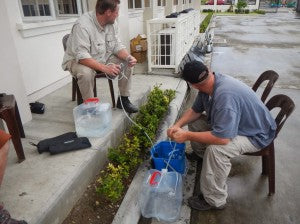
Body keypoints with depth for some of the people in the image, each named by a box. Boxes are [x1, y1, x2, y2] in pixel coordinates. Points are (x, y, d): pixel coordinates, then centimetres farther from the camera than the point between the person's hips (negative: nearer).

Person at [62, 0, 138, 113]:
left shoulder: (111, 23, -6)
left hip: (103, 58, 7)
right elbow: (81, 56, -35)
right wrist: (105, 68, -43)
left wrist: (128, 57, -21)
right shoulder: (83, 25, -29)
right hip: (78, 60, -6)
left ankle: (123, 99, 4)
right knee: (86, 72, -39)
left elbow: (117, 45, -1)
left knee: (127, 63, -8)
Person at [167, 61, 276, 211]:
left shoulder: (225, 95, -40)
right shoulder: (209, 85, -11)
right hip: (234, 122, 9)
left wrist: (187, 135, -31)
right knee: (194, 121, 8)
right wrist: (178, 125, -12)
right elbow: (195, 110, 4)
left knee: (215, 149, -34)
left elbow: (222, 138, -42)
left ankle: (214, 200, -11)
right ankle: (200, 154, 35)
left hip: (256, 135, -9)